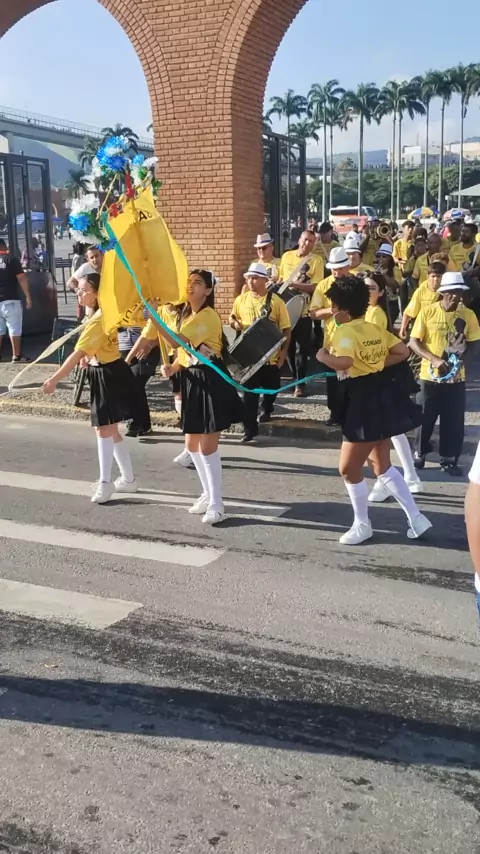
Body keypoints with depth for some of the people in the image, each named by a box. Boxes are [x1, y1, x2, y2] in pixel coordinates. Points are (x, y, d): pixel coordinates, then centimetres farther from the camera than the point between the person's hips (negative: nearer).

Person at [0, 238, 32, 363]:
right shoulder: (11, 259, -3)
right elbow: (21, 278, -10)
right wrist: (28, 296, -8)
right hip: (10, 300, -4)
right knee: (14, 329, 0)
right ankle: (16, 356, 0)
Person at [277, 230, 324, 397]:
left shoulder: (317, 260, -6)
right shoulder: (287, 256, 7)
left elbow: (315, 286, -13)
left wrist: (294, 284, -22)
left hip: (303, 310, -4)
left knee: (302, 348, 0)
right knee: (289, 346, 13)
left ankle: (300, 383, 6)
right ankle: (294, 377, 29)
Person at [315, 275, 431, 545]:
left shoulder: (345, 331, -17)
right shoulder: (374, 328, 9)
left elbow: (343, 363, -34)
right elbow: (403, 352, 10)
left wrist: (323, 356, -16)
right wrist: (376, 365, 10)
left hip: (366, 405, -9)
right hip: (381, 399, 9)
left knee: (349, 468, 5)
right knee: (381, 464, 20)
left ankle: (362, 525, 18)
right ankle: (416, 517, 23)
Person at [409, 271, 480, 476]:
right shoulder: (428, 311, -9)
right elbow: (414, 342, -8)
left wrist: (462, 356, -18)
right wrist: (434, 359, -22)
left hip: (456, 378, 1)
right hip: (430, 376, -1)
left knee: (454, 420, 6)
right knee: (425, 418, 10)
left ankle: (449, 459, 21)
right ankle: (419, 453, 30)